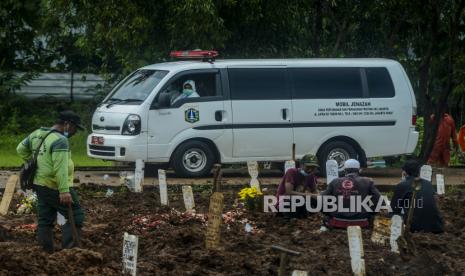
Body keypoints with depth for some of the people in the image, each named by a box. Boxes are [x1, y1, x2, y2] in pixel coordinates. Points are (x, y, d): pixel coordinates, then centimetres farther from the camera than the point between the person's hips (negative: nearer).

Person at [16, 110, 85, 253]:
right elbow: (60, 168, -26)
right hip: (55, 187, -9)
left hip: (40, 184, 9)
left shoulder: (37, 133, 11)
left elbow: (21, 149, 22)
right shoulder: (60, 140, -18)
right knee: (76, 216, -4)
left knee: (45, 220, 12)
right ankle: (68, 249, -11)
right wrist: (64, 191, -29)